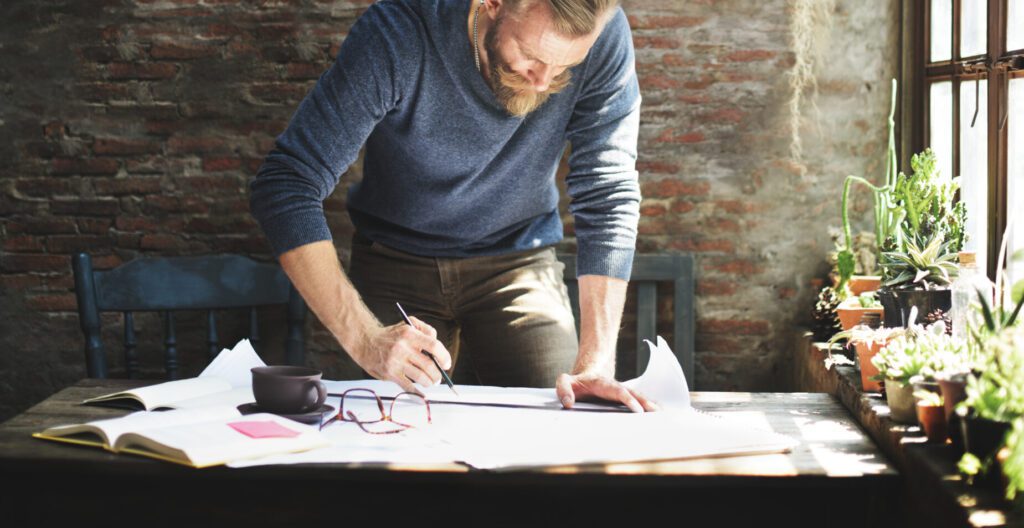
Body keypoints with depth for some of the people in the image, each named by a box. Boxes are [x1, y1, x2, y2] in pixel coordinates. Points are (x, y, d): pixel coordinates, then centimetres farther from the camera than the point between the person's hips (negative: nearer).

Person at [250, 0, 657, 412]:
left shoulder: (604, 39, -22)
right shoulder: (397, 34, -28)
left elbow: (607, 198, -21)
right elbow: (284, 187, -30)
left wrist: (596, 363, -31)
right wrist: (363, 338, -41)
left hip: (517, 263, 1)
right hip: (397, 265, -1)